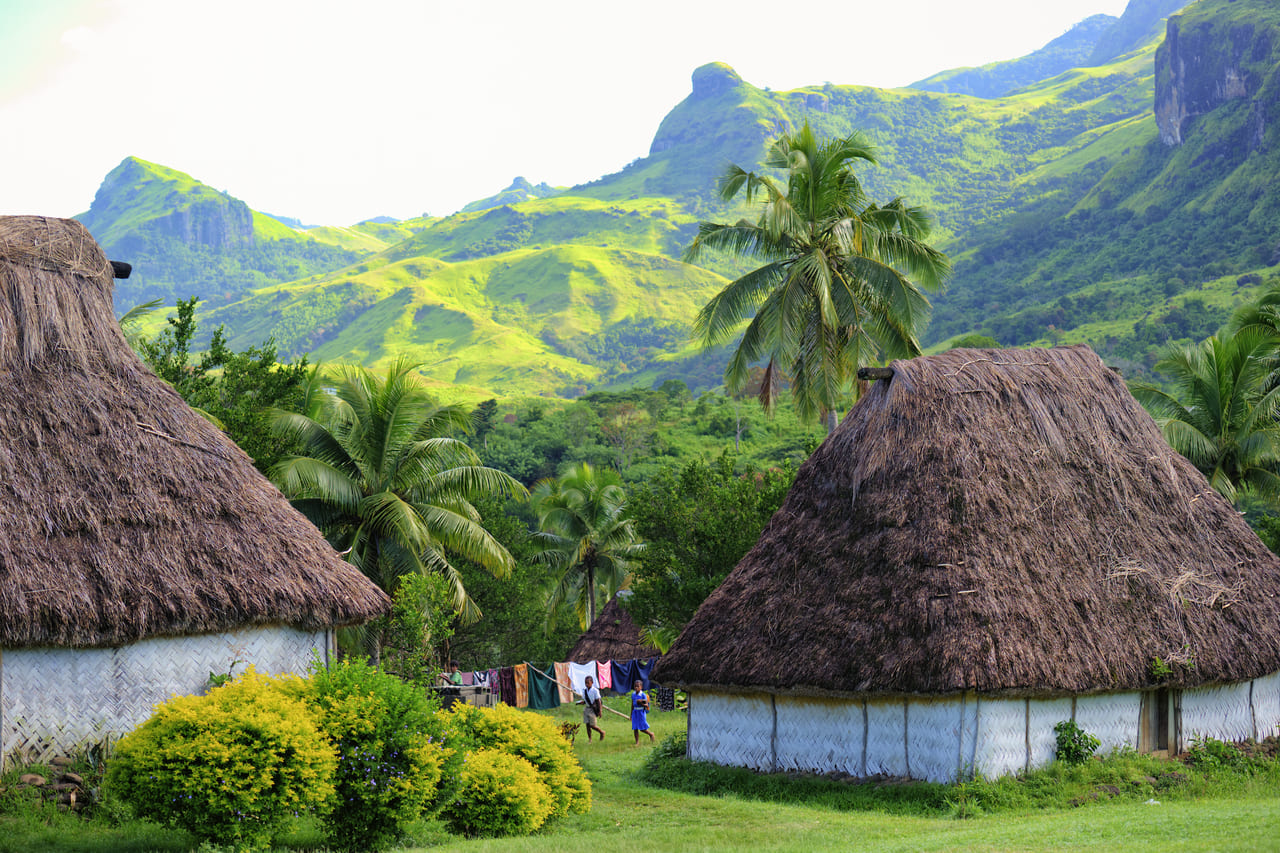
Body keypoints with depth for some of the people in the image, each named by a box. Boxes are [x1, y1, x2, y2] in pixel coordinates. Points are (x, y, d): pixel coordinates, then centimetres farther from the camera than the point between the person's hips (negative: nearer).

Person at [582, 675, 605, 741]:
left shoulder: (595, 691, -15)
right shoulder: (584, 690, 2)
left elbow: (598, 701, -12)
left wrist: (599, 711, -13)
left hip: (593, 709, -6)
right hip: (586, 708, 6)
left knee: (592, 725, -6)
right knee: (587, 725, 5)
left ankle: (602, 732, 20)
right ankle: (589, 739, 15)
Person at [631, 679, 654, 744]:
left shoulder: (643, 695, -12)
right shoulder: (633, 694, 5)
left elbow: (647, 705, -12)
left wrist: (641, 703, -32)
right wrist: (631, 714, 17)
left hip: (641, 712, -5)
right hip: (635, 712, 5)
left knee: (642, 728, -1)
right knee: (635, 728, 2)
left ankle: (651, 734, 26)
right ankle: (637, 742, 9)